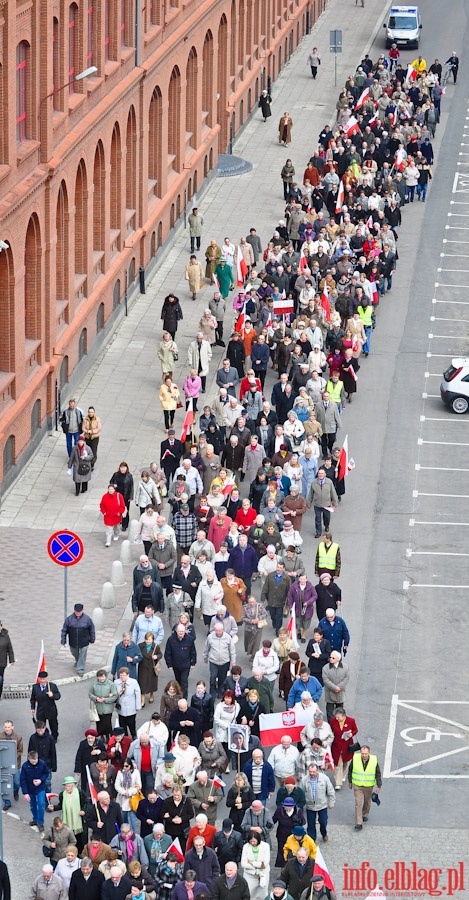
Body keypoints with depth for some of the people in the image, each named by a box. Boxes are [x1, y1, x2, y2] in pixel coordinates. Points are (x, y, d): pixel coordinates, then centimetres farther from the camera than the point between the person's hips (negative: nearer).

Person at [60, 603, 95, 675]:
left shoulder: (87, 619, -10)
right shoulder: (69, 619, -10)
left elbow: (92, 629, 3)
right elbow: (64, 630, -3)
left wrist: (92, 639, 8)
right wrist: (63, 641, -4)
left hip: (84, 642, -2)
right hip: (73, 642, 2)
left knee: (82, 655, -4)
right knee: (75, 653, 22)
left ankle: (80, 669, 6)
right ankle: (77, 661, 51)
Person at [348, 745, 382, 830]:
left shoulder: (374, 760, -16)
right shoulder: (355, 759, -16)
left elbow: (378, 774, -5)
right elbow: (350, 770, 1)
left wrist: (379, 786, -4)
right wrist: (350, 782, 9)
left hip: (369, 786, 1)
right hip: (357, 785, -1)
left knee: (367, 802, 20)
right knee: (358, 804, -5)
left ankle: (365, 814, 48)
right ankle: (359, 823, -2)